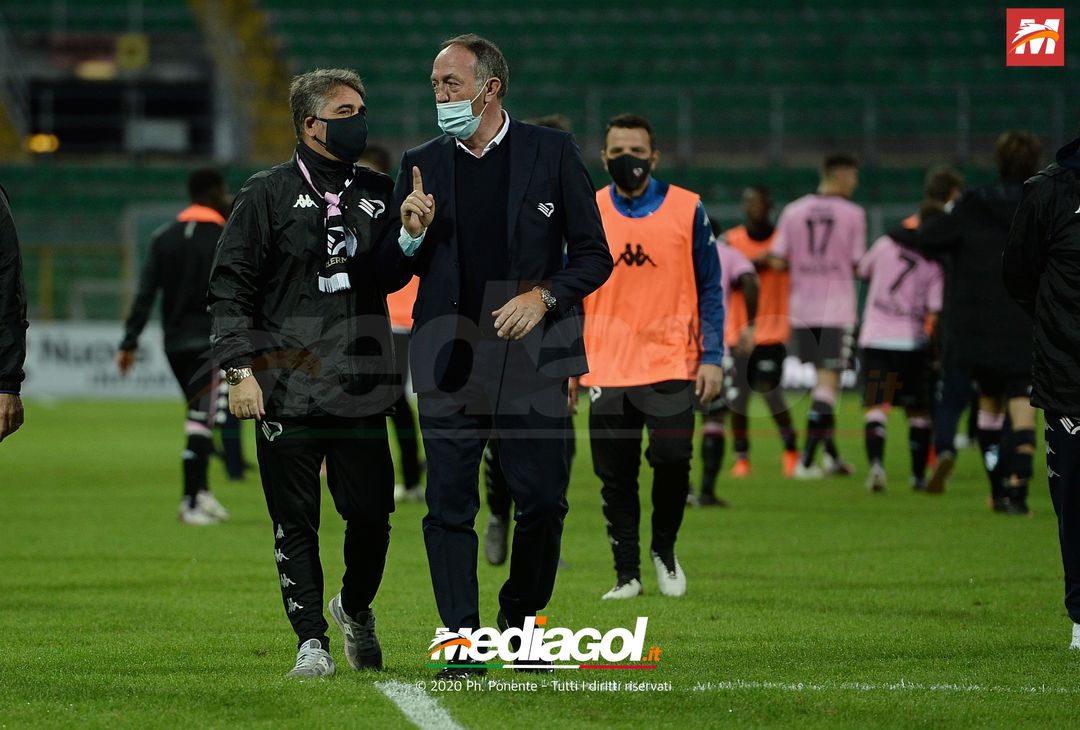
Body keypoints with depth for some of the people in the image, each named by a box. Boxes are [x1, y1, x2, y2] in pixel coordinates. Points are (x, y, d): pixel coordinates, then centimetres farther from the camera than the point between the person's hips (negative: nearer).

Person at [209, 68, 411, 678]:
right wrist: (241, 369, -10)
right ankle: (312, 638, 10)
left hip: (361, 388, 3)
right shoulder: (269, 194, 1)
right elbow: (231, 287, 0)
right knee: (296, 523, 0)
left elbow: (386, 279, 6)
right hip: (285, 391, -3)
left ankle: (356, 607, 28)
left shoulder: (380, 194, 13)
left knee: (372, 515, 1)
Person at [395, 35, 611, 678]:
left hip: (532, 357, -1)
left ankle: (521, 620, 21)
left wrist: (544, 296, -11)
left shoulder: (552, 153, 3)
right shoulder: (422, 165, 10)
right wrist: (413, 235, -7)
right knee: (449, 505, -4)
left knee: (543, 501, 0)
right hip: (450, 358, 2)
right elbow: (402, 273, 14)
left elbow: (595, 255, 4)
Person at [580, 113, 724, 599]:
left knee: (672, 459, -12)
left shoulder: (687, 209, 1)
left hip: (671, 364, -2)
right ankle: (626, 573, 13)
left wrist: (712, 357, -3)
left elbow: (709, 289, 4)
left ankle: (664, 549, 13)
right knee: (615, 476, 1)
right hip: (606, 370, 2)